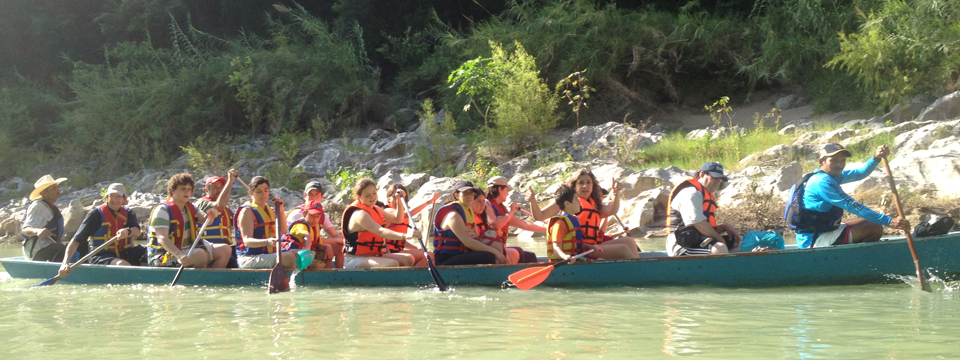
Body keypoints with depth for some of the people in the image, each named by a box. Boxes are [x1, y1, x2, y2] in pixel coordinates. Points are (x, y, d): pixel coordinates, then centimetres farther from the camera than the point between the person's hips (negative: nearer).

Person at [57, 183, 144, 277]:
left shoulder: (128, 213, 8)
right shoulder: (96, 214, -5)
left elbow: (137, 232, -13)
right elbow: (75, 241, -9)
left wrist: (128, 231, -39)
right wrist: (65, 263, -23)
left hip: (124, 254, 5)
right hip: (99, 257, -5)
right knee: (122, 264, -37)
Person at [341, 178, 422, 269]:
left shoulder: (375, 209, 14)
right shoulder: (359, 214, -18)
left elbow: (398, 220, 26)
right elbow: (381, 232, -33)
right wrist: (405, 236, -46)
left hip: (374, 256, 10)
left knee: (408, 259, -6)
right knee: (392, 264, -32)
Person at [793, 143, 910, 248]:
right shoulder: (822, 181, -21)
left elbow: (860, 173, 13)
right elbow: (852, 206, -24)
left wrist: (876, 157, -7)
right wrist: (888, 221, -26)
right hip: (815, 241, -11)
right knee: (875, 228, -14)